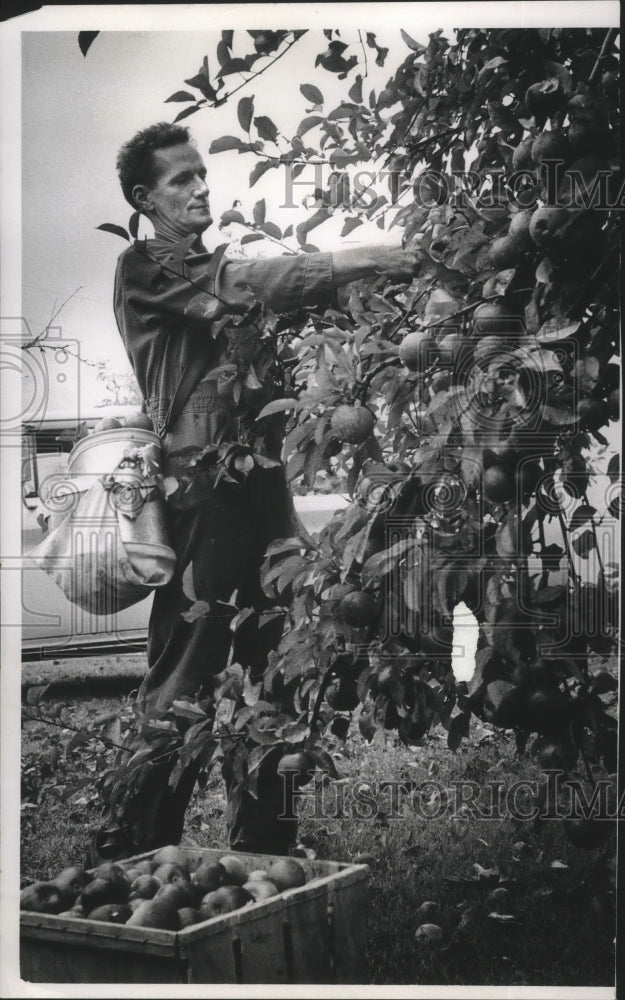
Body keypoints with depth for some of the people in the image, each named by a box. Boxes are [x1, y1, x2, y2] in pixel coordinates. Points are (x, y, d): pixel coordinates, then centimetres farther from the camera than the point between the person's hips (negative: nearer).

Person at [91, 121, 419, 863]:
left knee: (271, 672, 9)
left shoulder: (220, 269, 23)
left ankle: (261, 844, 20)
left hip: (262, 480, 7)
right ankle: (128, 852, 6)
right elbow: (234, 287, -17)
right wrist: (345, 263, -23)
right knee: (181, 679, -5)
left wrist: (371, 277, -1)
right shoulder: (142, 271, -1)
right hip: (200, 490, -7)